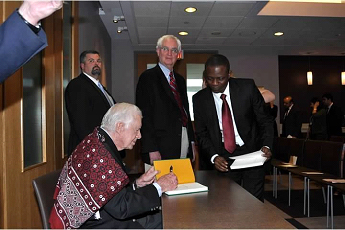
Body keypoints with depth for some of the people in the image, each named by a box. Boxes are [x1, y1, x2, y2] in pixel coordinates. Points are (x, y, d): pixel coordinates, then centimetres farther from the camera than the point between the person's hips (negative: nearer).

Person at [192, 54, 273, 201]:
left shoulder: (247, 87, -8)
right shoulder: (199, 99, -4)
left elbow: (265, 120, -1)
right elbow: (201, 133, 1)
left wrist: (266, 145, -16)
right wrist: (214, 156, -15)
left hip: (252, 153, -1)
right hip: (223, 159, 1)